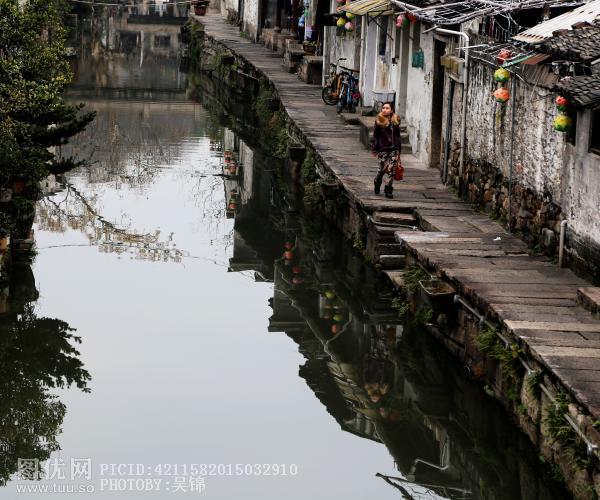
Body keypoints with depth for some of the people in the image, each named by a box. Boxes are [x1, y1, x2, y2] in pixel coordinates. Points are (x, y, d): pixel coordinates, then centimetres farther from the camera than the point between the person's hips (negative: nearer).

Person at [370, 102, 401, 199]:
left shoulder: (396, 121, 8)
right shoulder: (379, 121, -1)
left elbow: (398, 136, 15)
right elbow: (375, 136, 1)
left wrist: (399, 152, 16)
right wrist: (374, 149, -3)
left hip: (394, 149, 2)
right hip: (383, 149, -2)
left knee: (391, 169, -4)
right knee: (383, 168, -2)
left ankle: (388, 190, 2)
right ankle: (377, 183, 28)